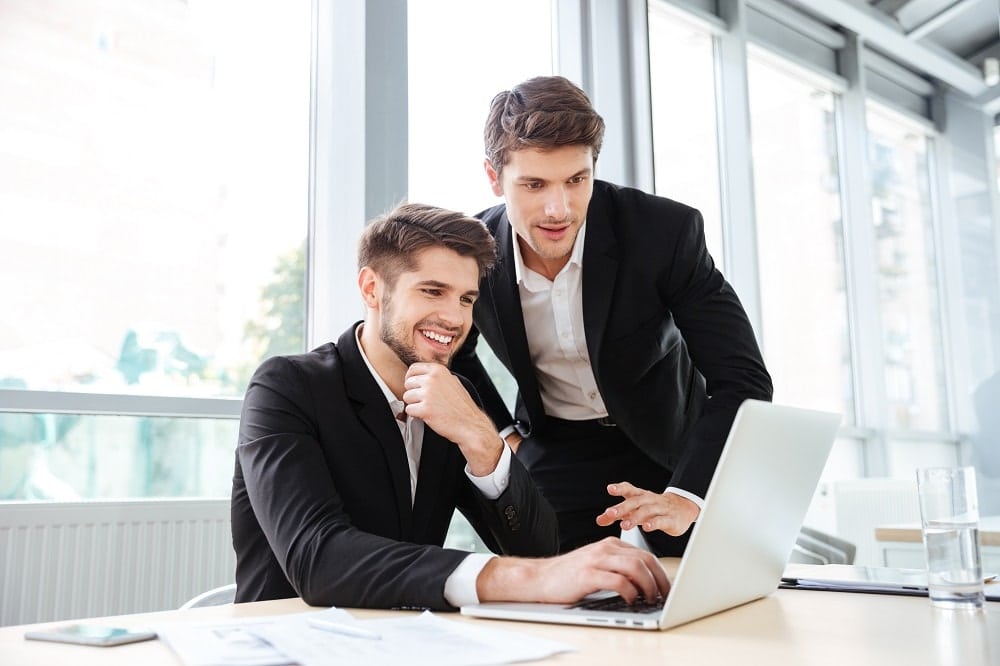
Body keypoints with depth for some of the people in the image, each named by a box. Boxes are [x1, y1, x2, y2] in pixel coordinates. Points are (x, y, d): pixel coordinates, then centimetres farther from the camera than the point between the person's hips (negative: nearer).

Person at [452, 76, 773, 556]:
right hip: (555, 453, 1)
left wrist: (684, 498, -37)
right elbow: (452, 356, 5)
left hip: (674, 442, 0)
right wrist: (505, 438, -4)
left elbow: (743, 381, -25)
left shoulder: (668, 231, -25)